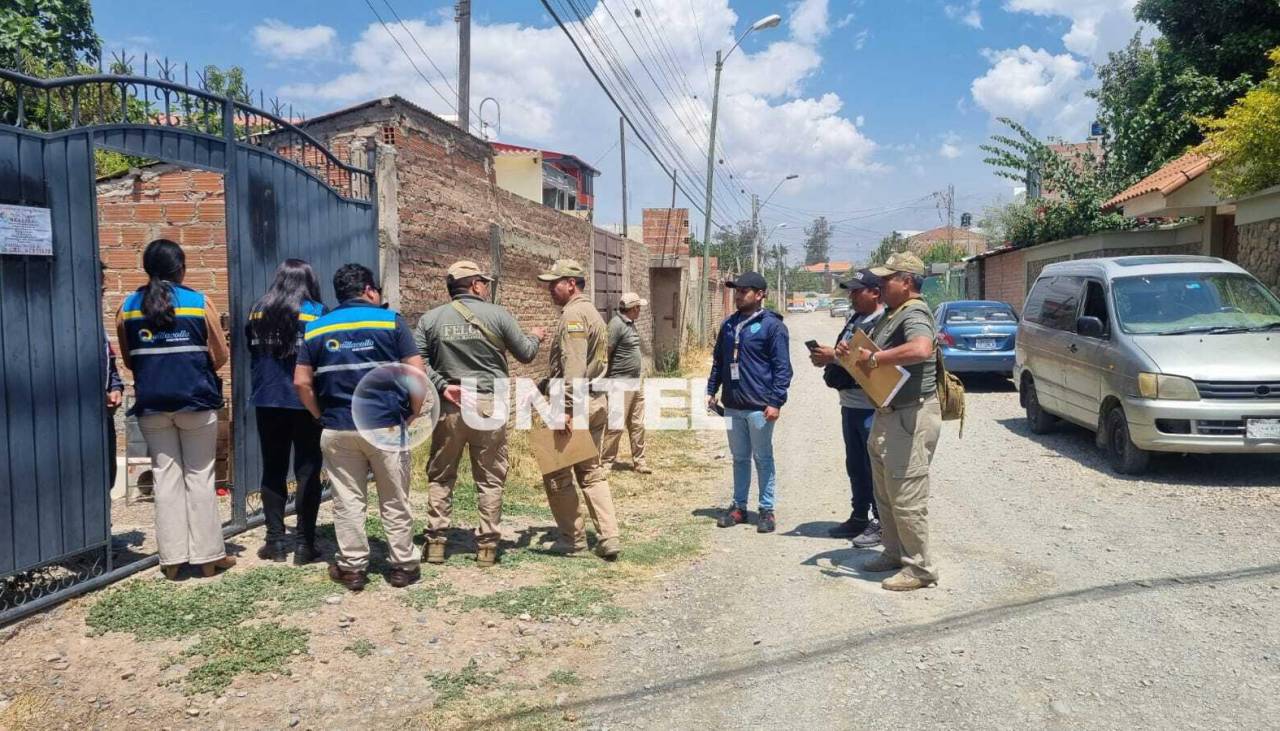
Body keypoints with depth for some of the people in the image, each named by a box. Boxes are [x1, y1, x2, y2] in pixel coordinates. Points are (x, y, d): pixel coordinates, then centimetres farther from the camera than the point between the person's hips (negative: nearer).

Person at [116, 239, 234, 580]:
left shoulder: (127, 307, 4)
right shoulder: (200, 303, -4)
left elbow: (129, 361, 10)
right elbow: (220, 356, -1)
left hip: (151, 402, 2)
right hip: (196, 399, -2)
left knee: (166, 476, 7)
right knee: (199, 476, 3)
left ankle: (172, 558, 8)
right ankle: (208, 555, 7)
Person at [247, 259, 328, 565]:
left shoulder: (258, 312, 3)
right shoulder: (315, 312, -8)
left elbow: (251, 354, 11)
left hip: (266, 401, 3)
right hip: (305, 402, -3)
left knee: (273, 470, 13)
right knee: (307, 471, 4)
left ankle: (275, 542, 17)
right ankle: (304, 545, 5)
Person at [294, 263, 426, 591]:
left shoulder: (316, 328, 7)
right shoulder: (390, 321, -2)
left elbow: (301, 382, 3)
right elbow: (417, 375, -9)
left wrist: (322, 416, 13)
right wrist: (413, 415, 3)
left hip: (338, 429, 2)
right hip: (386, 426, -2)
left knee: (348, 501, 11)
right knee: (395, 502, 9)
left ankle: (352, 568, 18)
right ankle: (403, 566, 17)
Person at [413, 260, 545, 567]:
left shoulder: (431, 318, 4)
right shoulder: (498, 314, 0)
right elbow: (525, 354, 8)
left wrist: (441, 386, -3)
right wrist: (536, 337, 27)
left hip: (450, 405, 2)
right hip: (489, 404, -1)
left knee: (440, 477, 14)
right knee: (490, 479, 8)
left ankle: (435, 542, 15)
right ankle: (487, 545, 11)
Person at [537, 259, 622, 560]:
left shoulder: (573, 314, -14)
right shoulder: (593, 312, 18)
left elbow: (573, 367, -23)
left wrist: (567, 408, -26)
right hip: (597, 402, 10)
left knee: (557, 474, 3)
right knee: (592, 471, 13)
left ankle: (572, 538, 12)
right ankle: (609, 538, 8)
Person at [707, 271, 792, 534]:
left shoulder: (772, 325, -8)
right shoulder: (728, 324, 10)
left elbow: (782, 367, -11)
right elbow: (718, 360, 19)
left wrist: (776, 401, -16)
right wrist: (711, 390, 12)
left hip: (759, 407, -6)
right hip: (732, 405, 6)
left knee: (763, 459, 5)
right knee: (739, 458, 15)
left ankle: (766, 510, 15)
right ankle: (739, 506, 25)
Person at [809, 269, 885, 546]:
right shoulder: (854, 319, 16)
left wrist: (835, 356, -20)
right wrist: (827, 358, 3)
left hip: (871, 407, -9)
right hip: (849, 403, 9)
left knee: (874, 466, -2)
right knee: (855, 465, 16)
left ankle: (881, 523, 8)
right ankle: (859, 518, 27)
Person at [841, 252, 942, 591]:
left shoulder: (914, 315, -17)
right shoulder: (892, 316, 15)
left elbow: (921, 349, -40)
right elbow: (877, 351, 29)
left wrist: (874, 358, -31)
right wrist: (854, 350, 7)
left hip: (911, 416, -11)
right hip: (889, 414, 11)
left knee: (906, 494, -5)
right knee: (885, 492, 19)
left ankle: (920, 568, 7)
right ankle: (895, 553, 32)